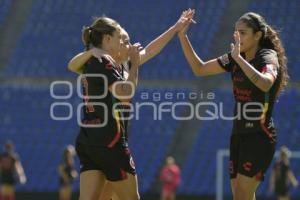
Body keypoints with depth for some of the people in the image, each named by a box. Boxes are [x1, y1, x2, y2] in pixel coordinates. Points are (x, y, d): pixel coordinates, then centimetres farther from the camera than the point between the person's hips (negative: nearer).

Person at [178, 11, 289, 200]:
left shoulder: (268, 57, -12)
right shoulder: (236, 58, 10)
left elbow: (265, 83, -34)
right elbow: (199, 69, 14)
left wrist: (239, 59, -38)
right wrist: (182, 35, 6)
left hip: (259, 136, -8)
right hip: (239, 134, 8)